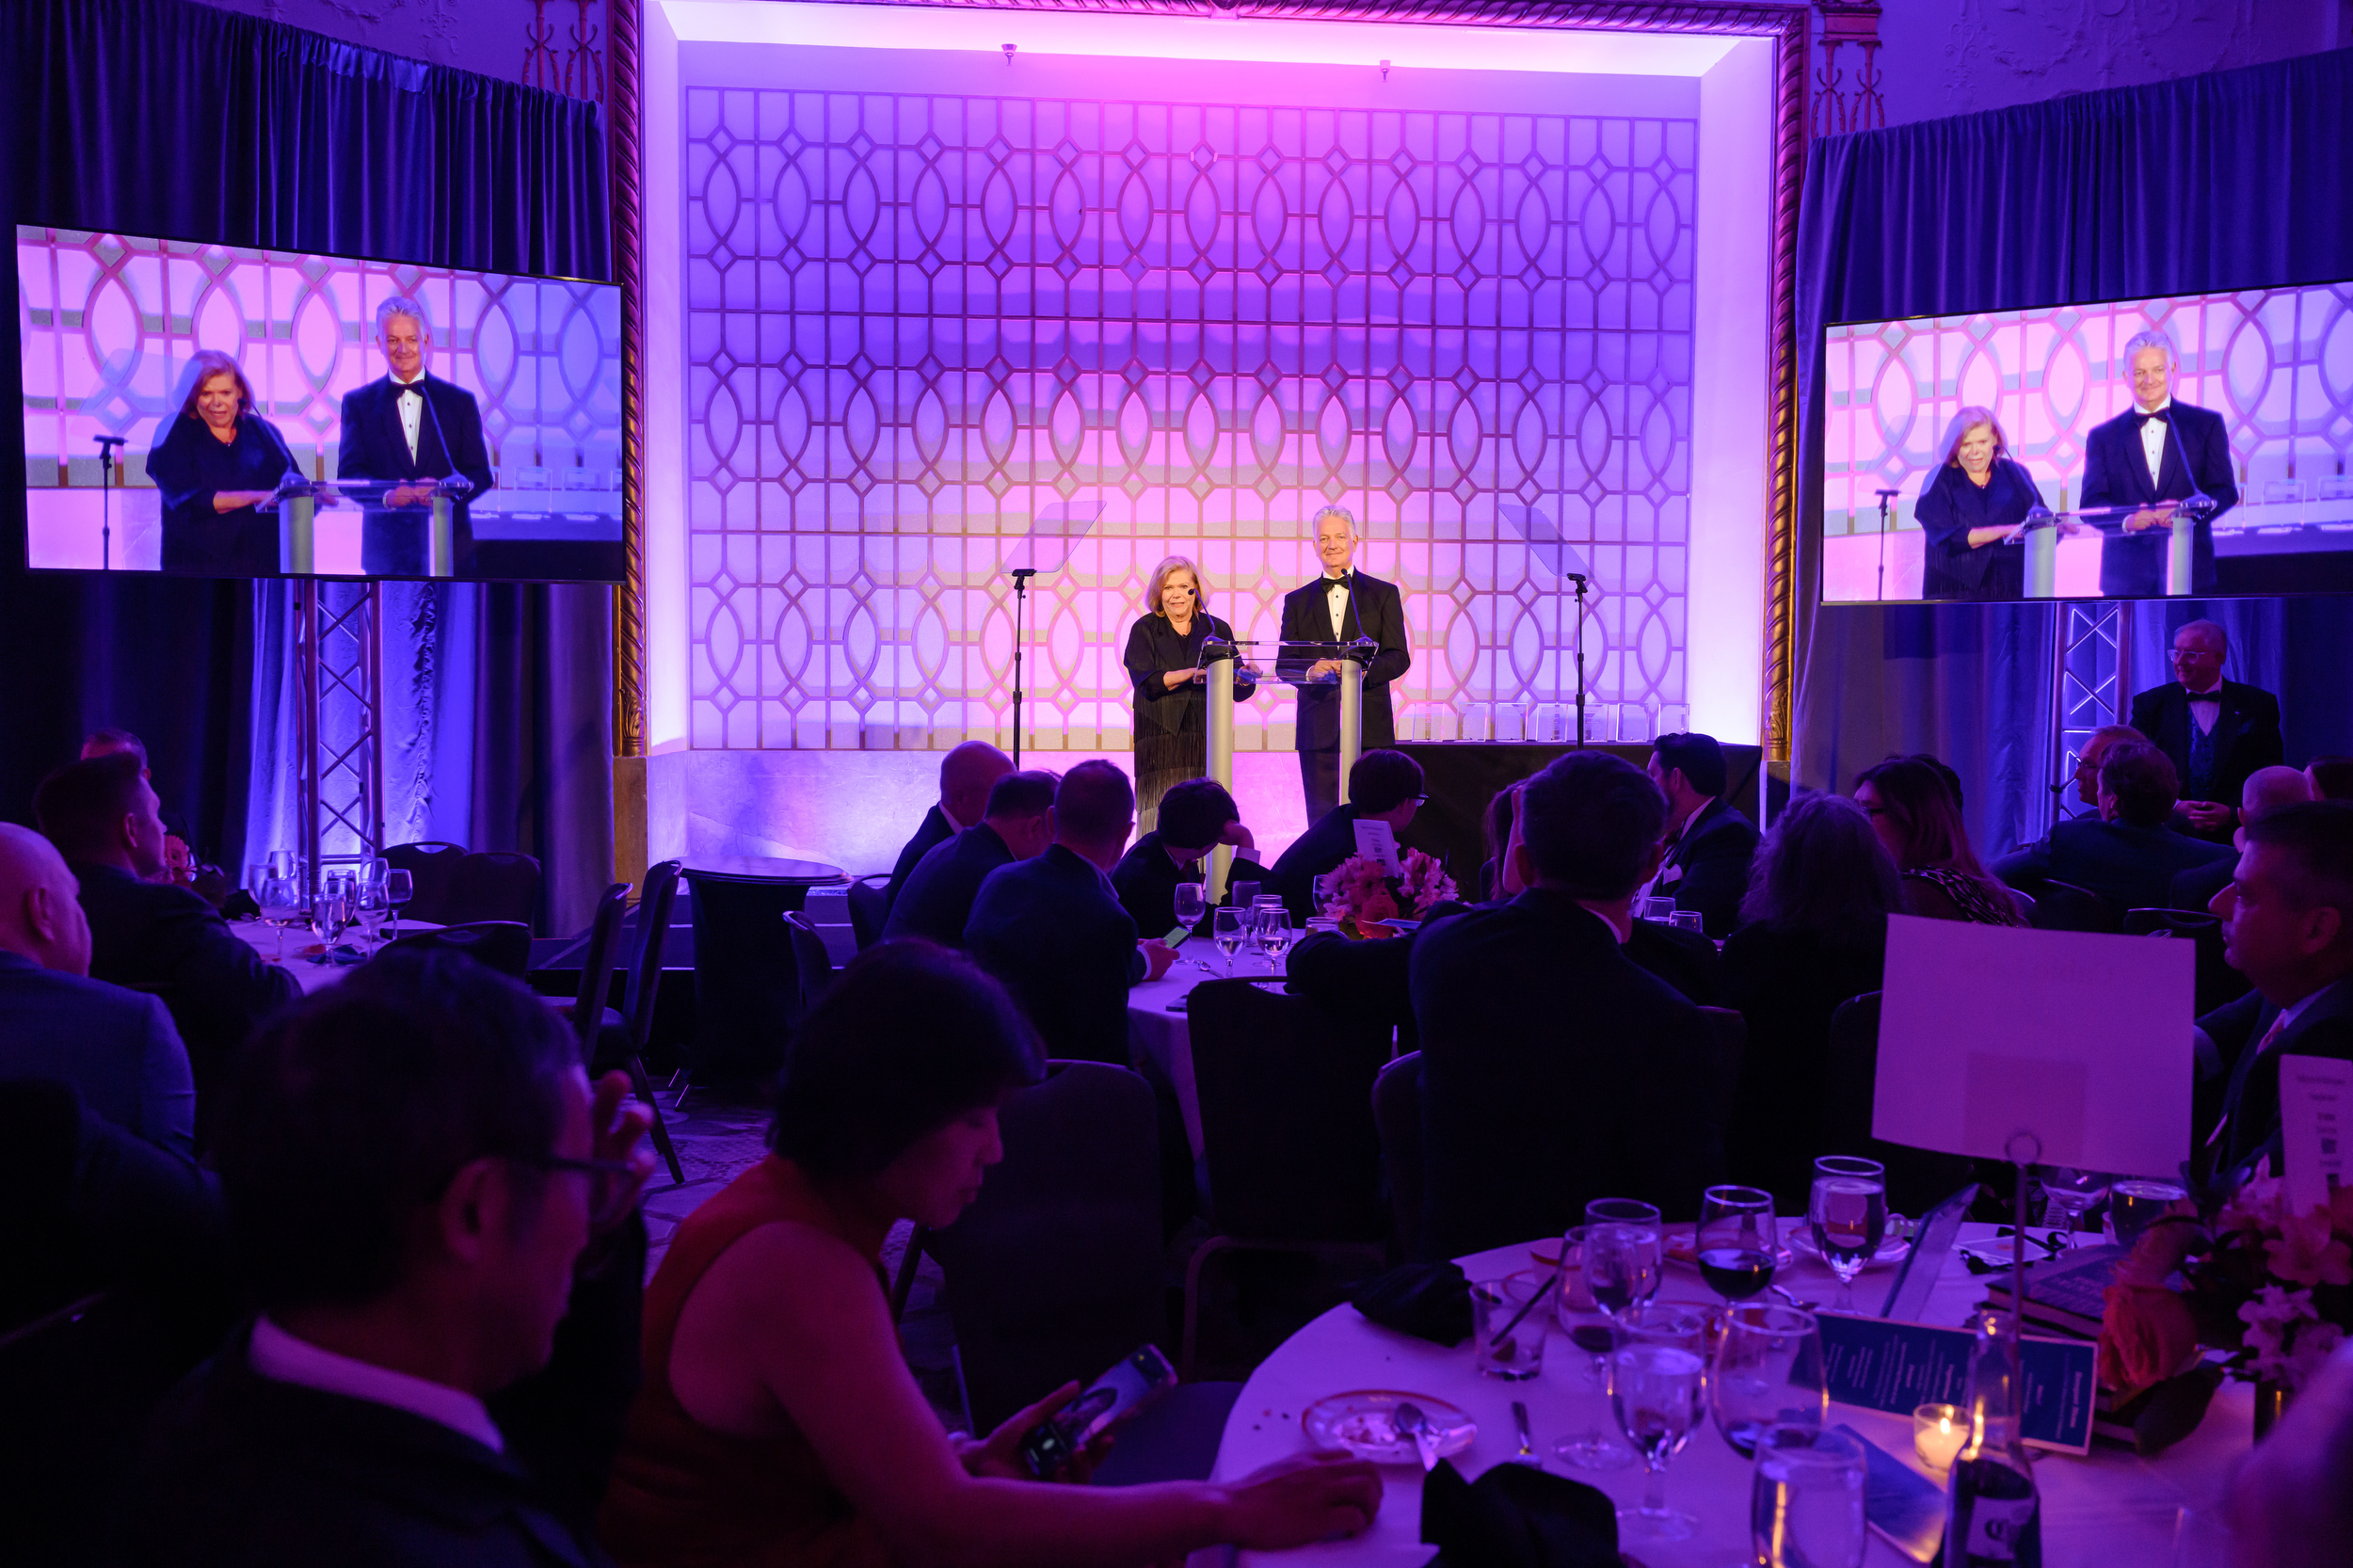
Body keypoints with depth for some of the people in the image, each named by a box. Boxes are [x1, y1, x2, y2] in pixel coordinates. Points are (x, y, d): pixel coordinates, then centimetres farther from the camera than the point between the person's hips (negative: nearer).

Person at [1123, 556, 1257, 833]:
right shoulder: (1144, 630, 7)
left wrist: (1245, 679, -15)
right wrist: (1192, 673, -21)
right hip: (1161, 739, -1)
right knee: (1161, 820, -11)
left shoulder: (1217, 630, 12)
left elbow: (1238, 691, 8)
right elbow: (1147, 682, -8)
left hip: (1207, 737, 1)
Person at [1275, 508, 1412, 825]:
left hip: (1369, 727, -1)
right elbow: (1283, 664, 8)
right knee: (1321, 823, 1)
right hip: (1318, 729, 2)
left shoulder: (1384, 594, 9)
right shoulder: (1297, 601, 14)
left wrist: (1364, 668, -19)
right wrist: (1310, 670, -15)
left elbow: (1399, 657, 2)